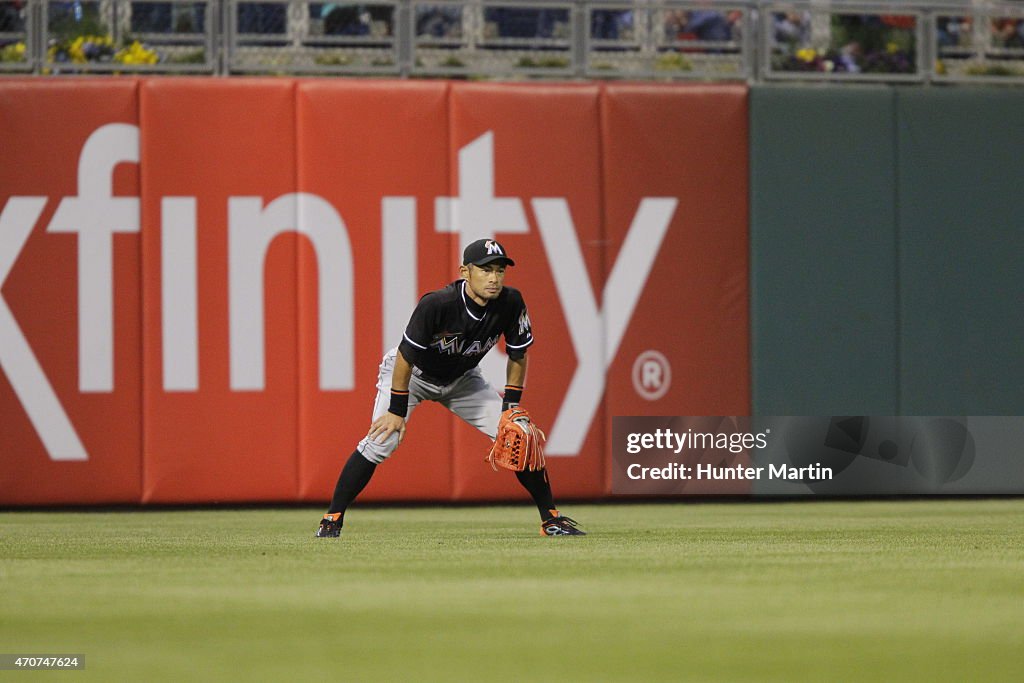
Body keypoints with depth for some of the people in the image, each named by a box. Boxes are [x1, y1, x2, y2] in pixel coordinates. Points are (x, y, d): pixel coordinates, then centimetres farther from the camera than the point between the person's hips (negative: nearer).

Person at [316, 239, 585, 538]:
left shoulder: (510, 304, -22)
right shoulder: (437, 304, -36)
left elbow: (518, 356, -6)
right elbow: (405, 357, -27)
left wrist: (510, 409, -10)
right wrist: (397, 410, -23)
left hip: (462, 379, 5)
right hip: (412, 375, -5)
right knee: (380, 442, -23)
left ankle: (551, 519, 6)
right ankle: (332, 520, -13)